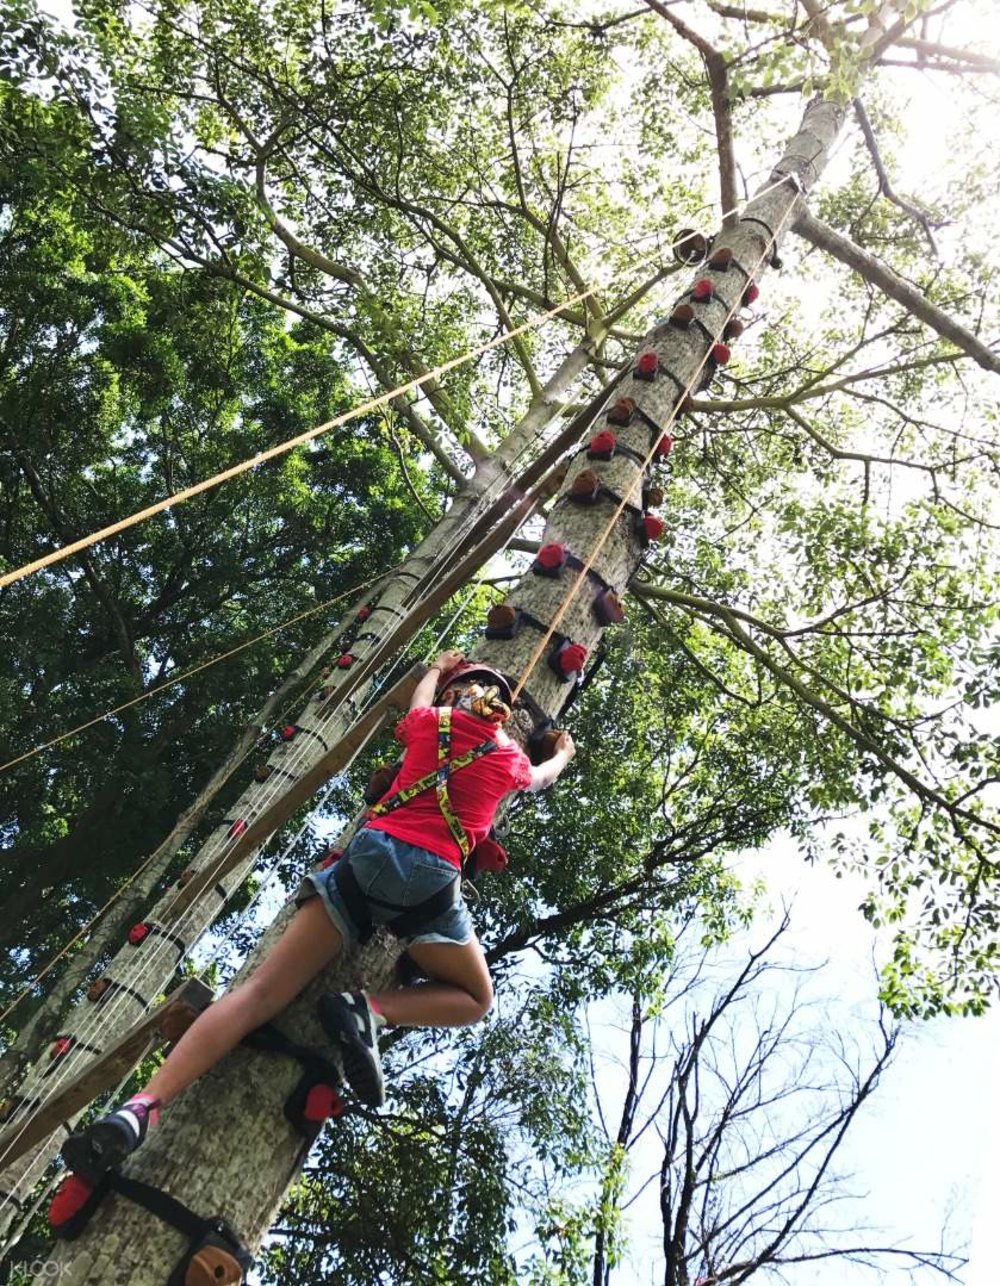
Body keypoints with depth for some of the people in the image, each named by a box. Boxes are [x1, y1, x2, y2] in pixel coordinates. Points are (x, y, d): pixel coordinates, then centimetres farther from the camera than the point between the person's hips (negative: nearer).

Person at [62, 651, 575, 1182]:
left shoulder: (433, 720, 19)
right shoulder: (512, 757, 19)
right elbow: (540, 778, 45)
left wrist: (437, 670, 67)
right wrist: (564, 753, 68)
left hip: (371, 852, 2)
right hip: (435, 878, -2)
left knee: (262, 990, -3)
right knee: (476, 998, 20)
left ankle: (139, 1109, -19)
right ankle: (371, 1010, -8)